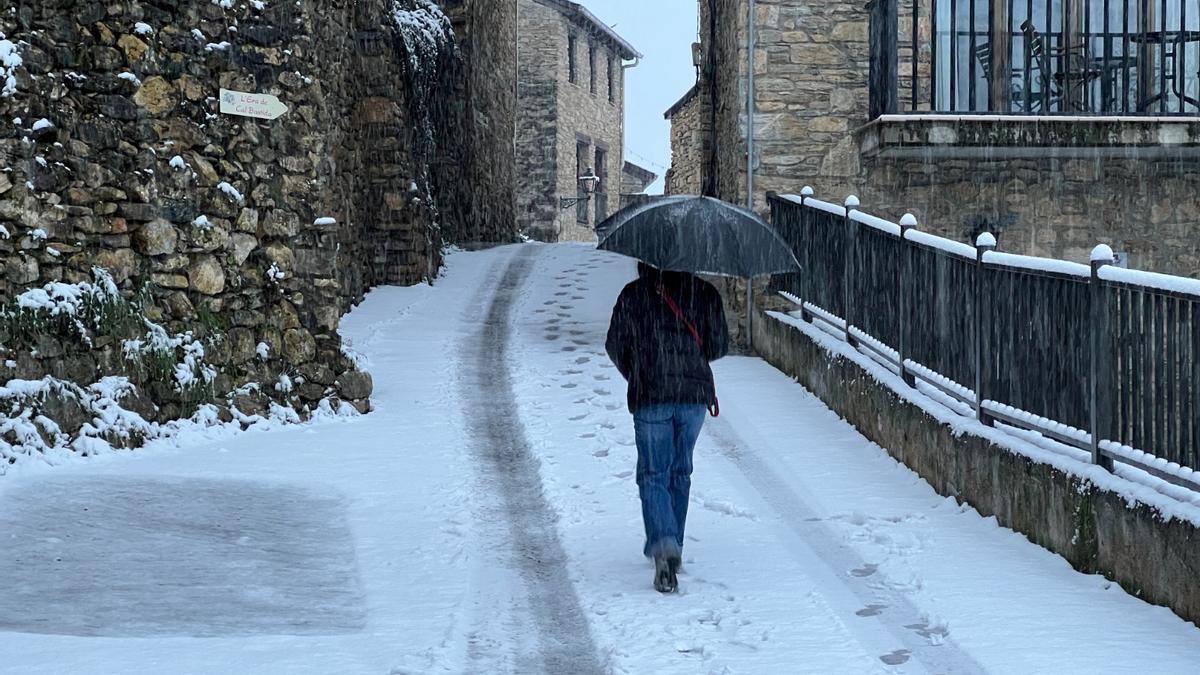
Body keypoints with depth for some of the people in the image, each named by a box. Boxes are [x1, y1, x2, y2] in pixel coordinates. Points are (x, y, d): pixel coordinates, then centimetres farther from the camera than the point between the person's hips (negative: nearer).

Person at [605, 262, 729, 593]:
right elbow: (720, 347, 3)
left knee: (653, 474, 1)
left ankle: (664, 544, -21)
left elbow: (615, 346, 4)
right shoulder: (704, 293, 0)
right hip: (695, 393, 2)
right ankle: (673, 546, 25)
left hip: (649, 397, -2)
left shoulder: (633, 295, -3)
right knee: (680, 472, 17)